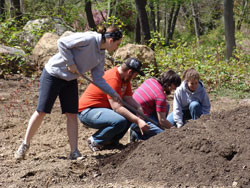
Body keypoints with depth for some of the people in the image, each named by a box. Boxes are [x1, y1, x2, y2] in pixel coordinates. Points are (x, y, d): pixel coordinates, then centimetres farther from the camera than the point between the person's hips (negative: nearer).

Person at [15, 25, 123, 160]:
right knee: (41, 111, -4)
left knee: (72, 115, -1)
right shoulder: (88, 39, -22)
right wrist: (70, 63, -22)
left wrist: (113, 94, -4)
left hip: (70, 80, 7)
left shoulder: (101, 56, 3)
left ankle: (74, 152, 2)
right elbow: (62, 43, -23)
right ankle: (25, 145, 10)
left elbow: (98, 79, 4)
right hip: (53, 74, -7)